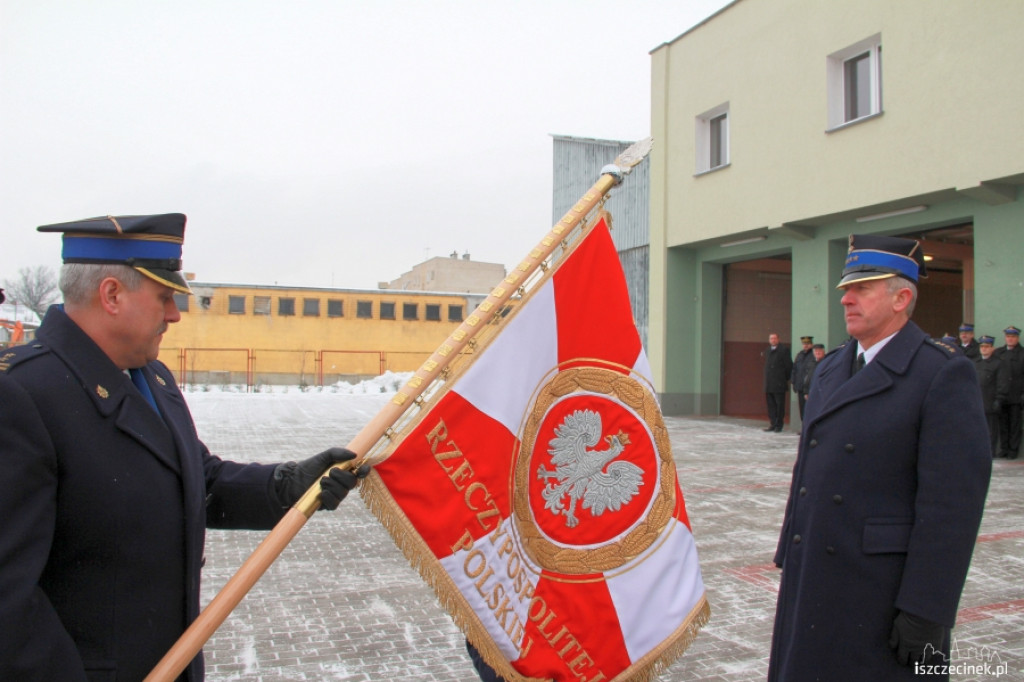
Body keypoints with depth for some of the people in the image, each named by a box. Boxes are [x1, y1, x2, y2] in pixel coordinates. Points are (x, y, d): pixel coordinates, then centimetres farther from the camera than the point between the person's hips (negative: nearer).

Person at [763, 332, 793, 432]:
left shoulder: (784, 350, -5)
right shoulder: (767, 350, 14)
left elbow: (789, 365, -5)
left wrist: (785, 378, 0)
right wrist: (766, 381, 13)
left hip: (779, 384, -6)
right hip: (769, 384, 6)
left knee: (779, 404, 0)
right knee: (771, 405, 8)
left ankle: (779, 425, 5)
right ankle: (773, 424, 13)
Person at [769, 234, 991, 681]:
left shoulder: (944, 374, -11)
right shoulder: (830, 369, 11)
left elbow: (954, 501, -16)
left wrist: (925, 610, -17)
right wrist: (790, 560, 14)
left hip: (885, 584, -7)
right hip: (813, 577, 7)